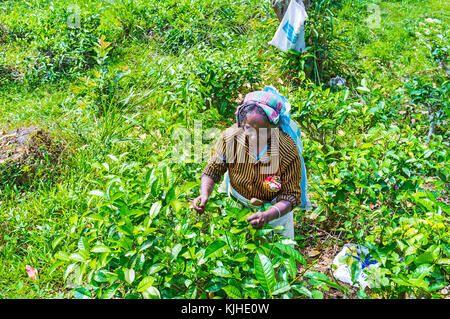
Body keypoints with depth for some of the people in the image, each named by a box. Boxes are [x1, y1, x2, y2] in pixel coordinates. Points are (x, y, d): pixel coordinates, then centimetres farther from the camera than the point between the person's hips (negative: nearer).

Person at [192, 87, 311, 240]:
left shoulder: (289, 151, -32)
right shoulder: (230, 137, -27)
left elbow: (291, 195, -25)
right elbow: (212, 170, -13)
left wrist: (268, 216, -42)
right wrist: (205, 194, -32)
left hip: (275, 209, -1)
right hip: (237, 204, 2)